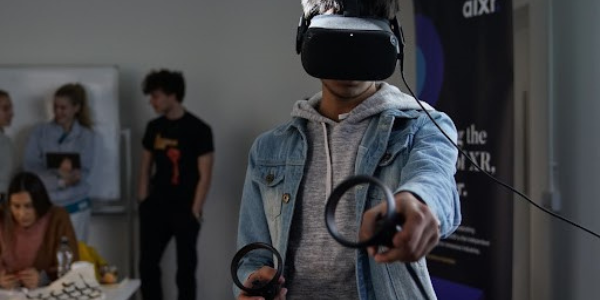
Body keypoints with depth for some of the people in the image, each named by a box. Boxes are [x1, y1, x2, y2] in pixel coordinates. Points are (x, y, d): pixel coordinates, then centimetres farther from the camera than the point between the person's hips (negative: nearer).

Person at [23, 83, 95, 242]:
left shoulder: (85, 135, 2)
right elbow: (30, 167, -6)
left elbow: (83, 173, -6)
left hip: (76, 206, 0)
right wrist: (60, 179, -20)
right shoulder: (40, 132, 3)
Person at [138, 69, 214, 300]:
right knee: (147, 264, 6)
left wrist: (195, 210, -12)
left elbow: (205, 176, -10)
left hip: (185, 210, -5)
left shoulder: (198, 129, -10)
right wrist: (143, 202, 7)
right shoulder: (154, 128, 6)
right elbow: (146, 167, 14)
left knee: (185, 268, 4)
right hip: (157, 207, 5)